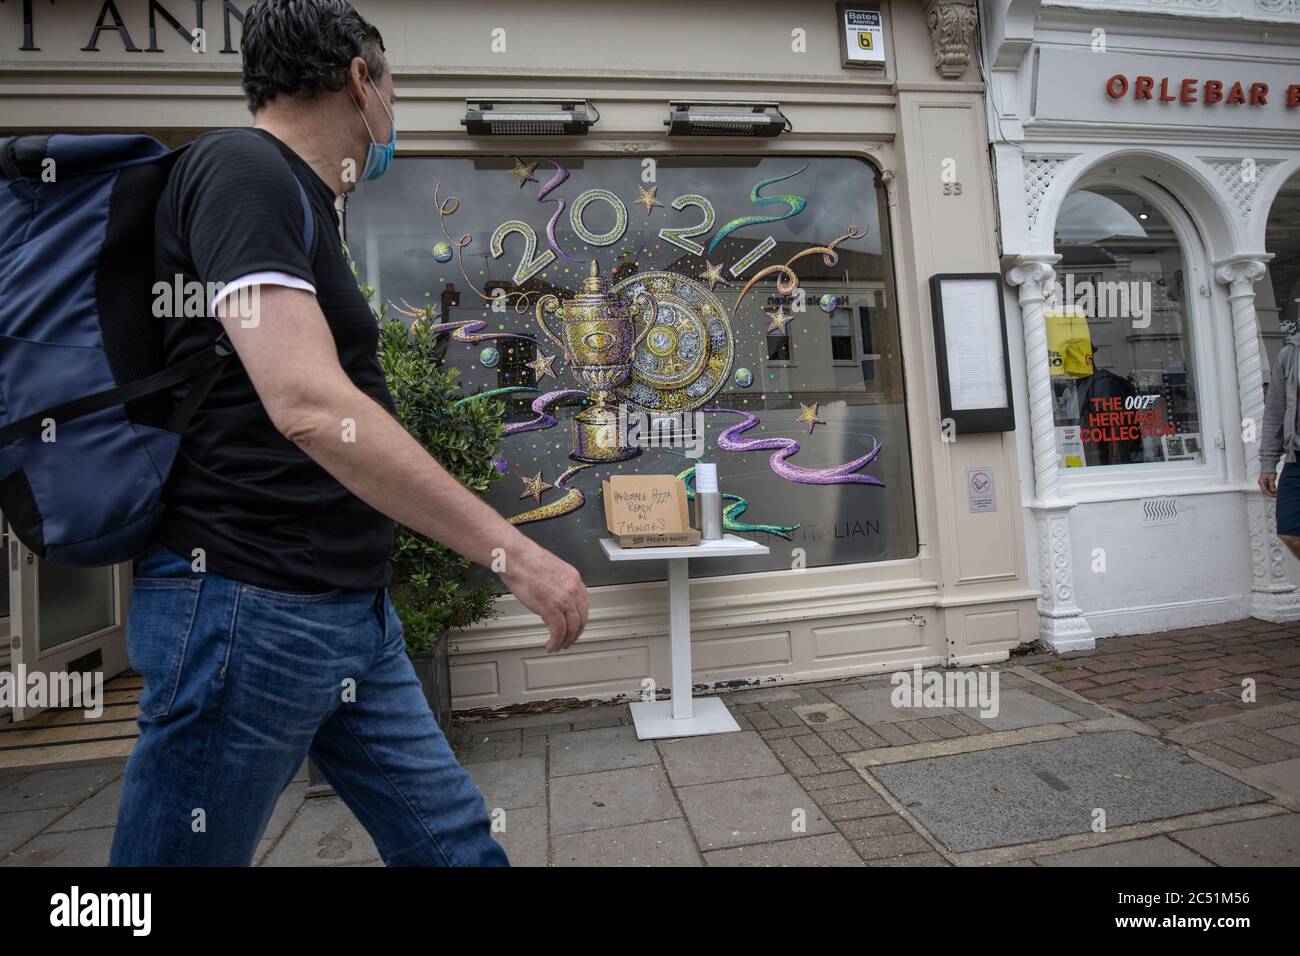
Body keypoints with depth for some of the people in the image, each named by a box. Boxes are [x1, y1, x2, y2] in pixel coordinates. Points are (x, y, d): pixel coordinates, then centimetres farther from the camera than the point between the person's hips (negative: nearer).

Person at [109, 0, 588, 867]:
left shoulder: (297, 200, 17)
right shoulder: (242, 166, -12)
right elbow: (310, 407, -26)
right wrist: (513, 551, -25)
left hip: (353, 614, 9)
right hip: (252, 608, -9)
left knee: (458, 847, 13)